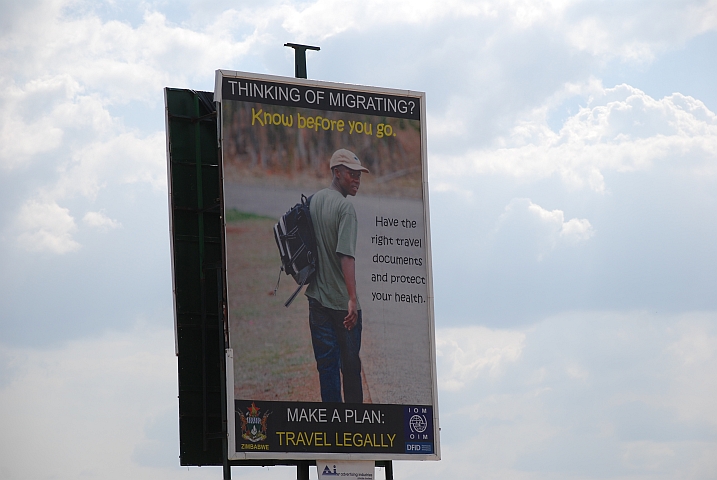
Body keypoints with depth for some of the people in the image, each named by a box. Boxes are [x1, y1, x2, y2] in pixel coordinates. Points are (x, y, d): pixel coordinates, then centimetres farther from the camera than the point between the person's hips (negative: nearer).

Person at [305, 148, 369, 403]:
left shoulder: (313, 201, 9)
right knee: (350, 364, 6)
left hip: (317, 297, 6)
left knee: (326, 363, 7)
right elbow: (346, 256, -23)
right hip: (341, 301, -6)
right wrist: (352, 299, -27)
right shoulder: (345, 207, -14)